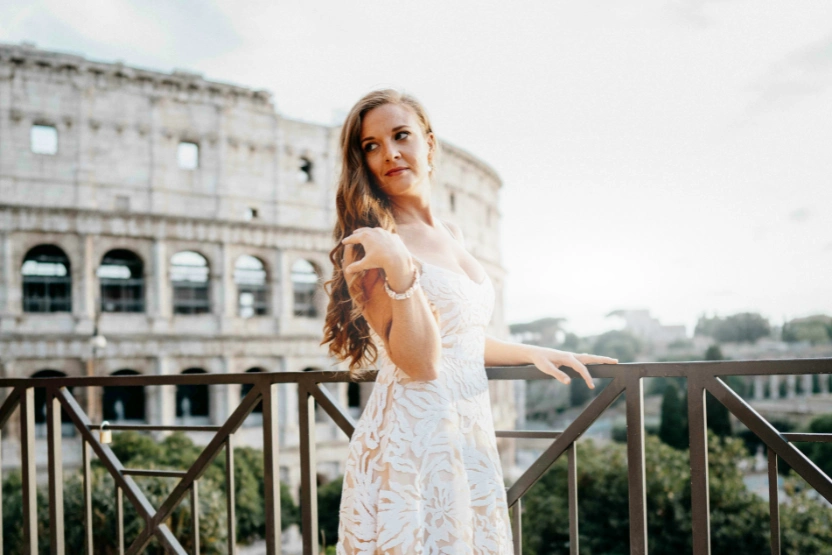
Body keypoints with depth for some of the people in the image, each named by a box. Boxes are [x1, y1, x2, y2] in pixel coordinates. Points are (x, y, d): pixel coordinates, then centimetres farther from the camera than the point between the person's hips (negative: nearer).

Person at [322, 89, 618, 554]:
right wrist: (401, 269, -28)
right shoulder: (369, 244, -12)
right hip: (411, 441, -7)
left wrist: (532, 353, 20)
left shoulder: (452, 236, 11)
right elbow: (420, 362, -19)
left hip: (473, 439, 7)